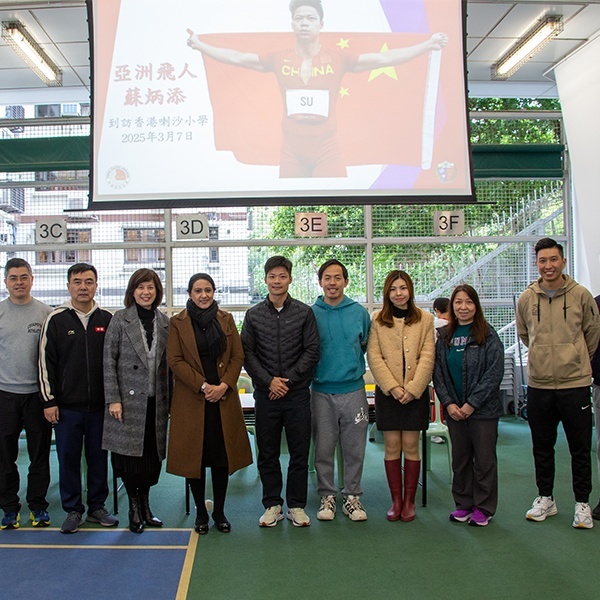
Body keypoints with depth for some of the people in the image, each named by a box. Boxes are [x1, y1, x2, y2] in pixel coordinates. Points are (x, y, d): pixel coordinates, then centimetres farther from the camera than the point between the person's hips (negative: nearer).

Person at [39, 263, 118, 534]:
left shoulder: (107, 319, 4)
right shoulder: (56, 319, 0)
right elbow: (46, 362, 0)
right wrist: (49, 400, -3)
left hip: (100, 405, 1)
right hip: (66, 406, -1)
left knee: (98, 457, 9)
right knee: (68, 458, 6)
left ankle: (97, 507, 23)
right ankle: (73, 510, 20)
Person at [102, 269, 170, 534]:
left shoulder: (165, 322, 9)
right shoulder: (120, 319, -1)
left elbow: (168, 363, 12)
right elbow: (108, 360, -3)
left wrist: (169, 400, 9)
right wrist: (113, 399, -9)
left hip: (155, 401, 3)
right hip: (129, 399, -3)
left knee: (153, 455, 7)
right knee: (129, 453, 0)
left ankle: (145, 506, 24)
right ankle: (134, 508, 16)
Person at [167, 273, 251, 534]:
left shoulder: (226, 319, 9)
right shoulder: (177, 323, 2)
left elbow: (238, 357, 5)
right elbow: (175, 361, -5)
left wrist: (224, 385, -10)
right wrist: (203, 386, -14)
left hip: (223, 398, 2)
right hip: (191, 400, -2)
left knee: (222, 455, 4)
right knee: (194, 455, 4)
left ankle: (219, 511, 18)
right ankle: (201, 512, 18)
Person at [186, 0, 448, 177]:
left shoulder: (338, 57, -1)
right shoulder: (279, 59, 4)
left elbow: (383, 59, -2)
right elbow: (237, 58, 11)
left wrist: (427, 45, -6)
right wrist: (200, 45, 10)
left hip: (326, 149, -2)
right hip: (292, 151, 2)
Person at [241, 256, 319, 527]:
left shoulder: (304, 312, 2)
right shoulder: (253, 315, 5)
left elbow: (312, 351, -2)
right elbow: (247, 354, 2)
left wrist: (288, 380, -9)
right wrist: (269, 381, -9)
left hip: (297, 393, -1)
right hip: (266, 393, 1)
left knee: (299, 452, 5)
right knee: (267, 453, 8)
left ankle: (296, 505, 18)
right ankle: (272, 505, 20)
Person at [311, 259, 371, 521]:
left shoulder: (359, 312, 3)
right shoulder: (310, 313, 0)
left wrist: (353, 364, 7)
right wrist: (311, 372, 2)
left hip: (353, 390, 1)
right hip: (322, 392, -1)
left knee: (354, 449, 7)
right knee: (323, 448, 7)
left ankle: (352, 496, 22)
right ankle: (327, 496, 21)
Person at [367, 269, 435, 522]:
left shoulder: (425, 319, 5)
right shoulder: (377, 320, 5)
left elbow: (427, 357, 0)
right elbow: (374, 357, -1)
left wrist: (412, 388, -11)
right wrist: (393, 387, -11)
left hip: (416, 392, 0)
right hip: (387, 392, 0)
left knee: (411, 446, 2)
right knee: (391, 446, 2)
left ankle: (409, 501, 13)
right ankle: (396, 500, 12)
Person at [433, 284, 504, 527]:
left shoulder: (488, 335, -6)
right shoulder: (445, 336, 7)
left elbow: (495, 373, -11)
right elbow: (438, 372, 5)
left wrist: (472, 404, -14)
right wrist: (448, 403, -7)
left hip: (483, 409, -4)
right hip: (454, 410, 4)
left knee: (484, 459, 5)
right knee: (460, 459, 12)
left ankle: (484, 508, 18)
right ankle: (463, 504, 25)